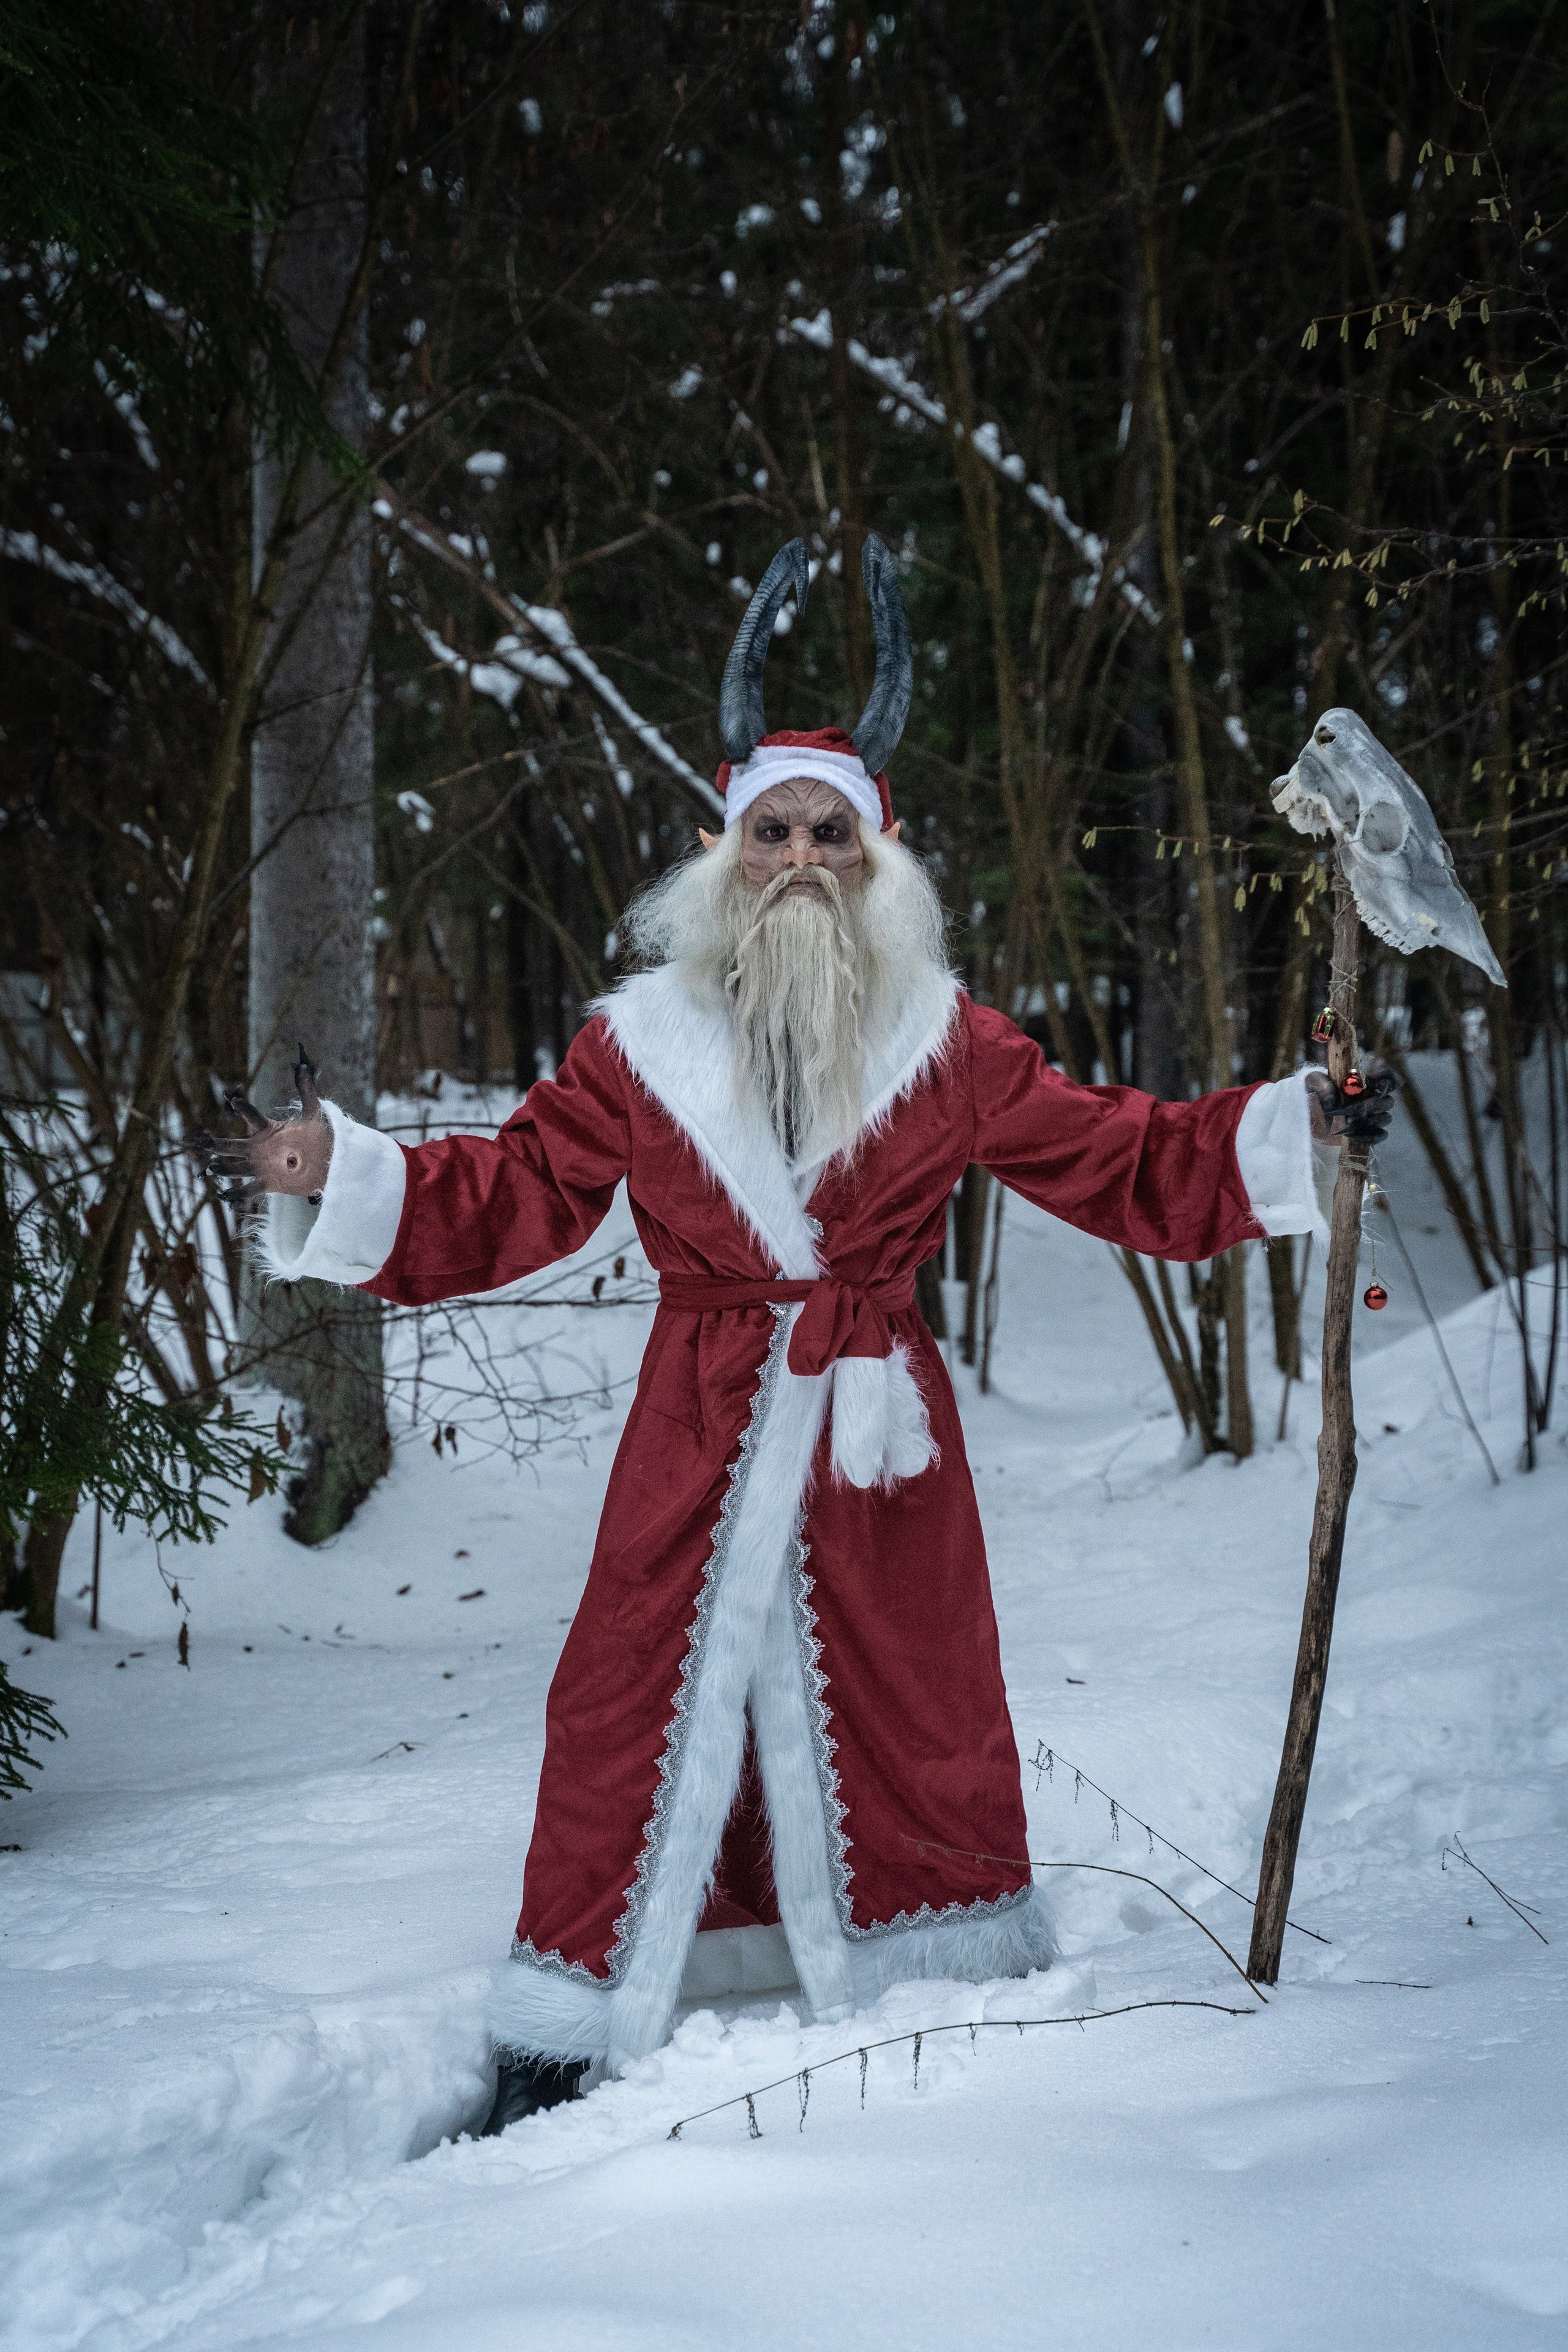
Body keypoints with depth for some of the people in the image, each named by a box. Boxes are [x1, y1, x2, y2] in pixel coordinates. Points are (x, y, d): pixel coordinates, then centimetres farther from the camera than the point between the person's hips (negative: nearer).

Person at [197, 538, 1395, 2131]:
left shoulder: (947, 1043, 4)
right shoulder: (641, 1040, 3)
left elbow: (1118, 1164, 6)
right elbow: (509, 1198, 5)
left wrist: (1285, 1137, -3)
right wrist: (333, 1174, -4)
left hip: (880, 1438, 1)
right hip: (700, 1439, 0)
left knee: (906, 1710, 6)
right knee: (646, 1702, -1)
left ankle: (971, 1992, 23)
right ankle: (566, 2035, 10)